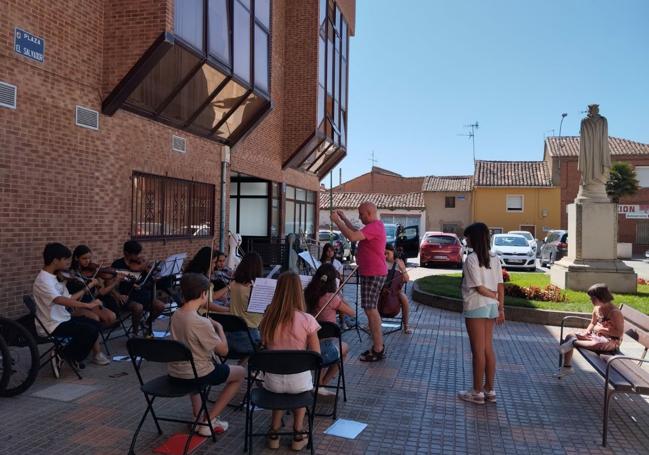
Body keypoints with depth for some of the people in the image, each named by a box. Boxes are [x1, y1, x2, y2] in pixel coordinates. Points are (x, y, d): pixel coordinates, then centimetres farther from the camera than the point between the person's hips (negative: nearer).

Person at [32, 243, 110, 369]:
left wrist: (88, 287, 11)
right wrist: (88, 305, -42)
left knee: (94, 324, 14)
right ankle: (63, 357, -2)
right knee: (91, 331, -18)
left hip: (62, 319, 10)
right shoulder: (43, 280, -22)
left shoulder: (55, 277, 8)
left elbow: (68, 299, 11)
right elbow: (60, 300, -38)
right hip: (52, 326, -10)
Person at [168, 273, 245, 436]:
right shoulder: (201, 323, -26)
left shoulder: (175, 315, -3)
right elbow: (223, 350, -14)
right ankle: (208, 421, 10)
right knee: (240, 372, 14)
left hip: (174, 373, 7)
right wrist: (219, 327, 0)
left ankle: (198, 416, 31)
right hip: (195, 376, -7)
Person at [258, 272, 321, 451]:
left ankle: (274, 432, 30)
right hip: (299, 382, -2)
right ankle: (298, 435, 29)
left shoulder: (268, 318, -7)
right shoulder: (307, 320, -15)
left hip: (272, 381, 2)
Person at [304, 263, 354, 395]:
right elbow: (351, 313, -1)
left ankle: (320, 382, 35)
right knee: (344, 348, 28)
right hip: (324, 351, -5)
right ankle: (321, 384, 21)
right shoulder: (332, 298, -16)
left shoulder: (307, 294, -1)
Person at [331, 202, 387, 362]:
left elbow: (352, 236, -30)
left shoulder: (374, 227, -19)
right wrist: (344, 219, 19)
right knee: (371, 310, 17)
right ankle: (378, 346, 26)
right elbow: (358, 233, 26)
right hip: (371, 273, 11)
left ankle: (378, 350, -2)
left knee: (370, 310, -8)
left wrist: (337, 221, -20)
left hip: (373, 274, -11)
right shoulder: (375, 225, 15)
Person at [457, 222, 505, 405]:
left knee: (478, 350, 1)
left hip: (475, 307, -7)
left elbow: (479, 288, -15)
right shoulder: (494, 258, 7)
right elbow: (500, 286, 6)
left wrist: (496, 298, 0)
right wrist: (501, 308, 9)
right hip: (491, 307, 7)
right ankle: (489, 390, 21)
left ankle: (477, 392, 10)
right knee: (488, 348, 13)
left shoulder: (471, 259, -14)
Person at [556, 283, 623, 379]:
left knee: (596, 344, -44)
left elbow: (620, 333, -21)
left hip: (612, 341, -8)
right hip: (596, 335, 8)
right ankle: (567, 367, -4)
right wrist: (586, 332, -4)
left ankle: (574, 343, -20)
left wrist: (602, 329, -21)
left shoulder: (615, 312, -19)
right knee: (570, 336, -6)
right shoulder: (597, 308, 4)